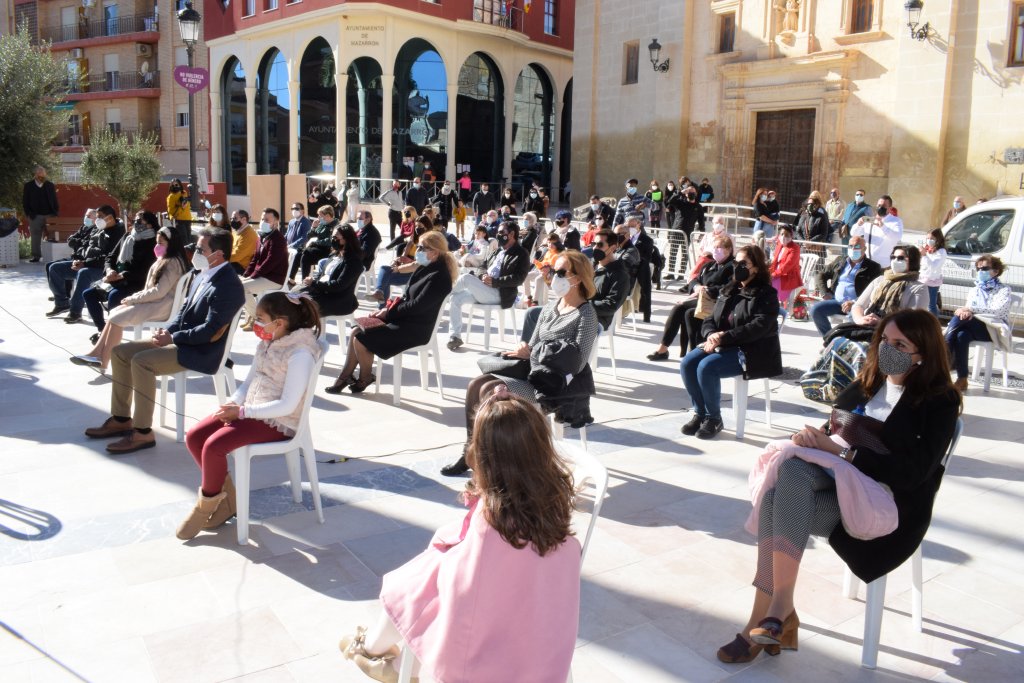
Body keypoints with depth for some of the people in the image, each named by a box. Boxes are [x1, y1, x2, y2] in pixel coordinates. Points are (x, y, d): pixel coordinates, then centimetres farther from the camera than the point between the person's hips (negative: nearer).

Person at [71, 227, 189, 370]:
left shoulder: (173, 263, -13)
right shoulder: (163, 261, 18)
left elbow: (159, 292, -20)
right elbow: (150, 288, 18)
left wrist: (133, 299, -12)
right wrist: (134, 298, 1)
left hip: (162, 306, -10)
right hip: (152, 301, 10)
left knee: (117, 319, -17)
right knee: (114, 312, -1)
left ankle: (103, 362, -10)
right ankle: (96, 353, -7)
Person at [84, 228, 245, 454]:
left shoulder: (228, 285, -20)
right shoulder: (203, 274, 10)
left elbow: (211, 332, -24)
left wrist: (171, 338, -16)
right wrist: (167, 331, 0)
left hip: (201, 352, -10)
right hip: (182, 341, 10)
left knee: (141, 362, -26)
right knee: (120, 352, 6)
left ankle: (143, 433, -16)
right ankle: (121, 419, 13)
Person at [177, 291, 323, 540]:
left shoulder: (300, 353, -20)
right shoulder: (266, 343, 7)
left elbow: (287, 405, -23)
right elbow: (249, 381, 14)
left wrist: (242, 411, -23)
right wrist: (233, 403, -7)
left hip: (279, 422, -9)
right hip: (250, 411, 9)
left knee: (213, 446, -24)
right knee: (193, 437, -5)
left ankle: (206, 504, 3)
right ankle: (227, 497, 8)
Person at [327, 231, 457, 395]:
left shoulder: (439, 277, -20)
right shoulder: (424, 268, 10)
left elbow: (417, 306, -22)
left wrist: (389, 312, -12)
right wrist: (387, 309, -2)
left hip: (415, 329, -10)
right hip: (404, 319, 10)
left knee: (361, 338, -15)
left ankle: (365, 378, 9)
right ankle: (346, 375, 10)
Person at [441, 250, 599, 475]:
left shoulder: (586, 315, -11)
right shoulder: (551, 305, 12)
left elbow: (577, 363, -19)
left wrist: (531, 354, -16)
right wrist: (522, 352, -9)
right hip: (532, 372, 8)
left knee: (490, 390, -23)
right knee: (476, 384, -8)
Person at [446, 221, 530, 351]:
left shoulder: (521, 254, -3)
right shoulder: (498, 252, 23)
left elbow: (518, 279, -14)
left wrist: (494, 281, -20)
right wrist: (482, 277, 0)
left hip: (499, 295, -8)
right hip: (484, 290, 8)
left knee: (466, 277, -24)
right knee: (456, 298, -11)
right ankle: (455, 336, -8)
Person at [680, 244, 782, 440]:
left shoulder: (766, 294, -4)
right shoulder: (728, 291, 18)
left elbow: (759, 327, -18)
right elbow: (710, 319, 13)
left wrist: (723, 337, -23)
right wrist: (711, 334, -12)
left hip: (750, 351, -7)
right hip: (722, 345, 7)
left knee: (706, 367, -29)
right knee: (687, 363, -17)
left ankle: (714, 418, -10)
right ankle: (700, 413, -3)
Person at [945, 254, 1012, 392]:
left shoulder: (1004, 290, 5)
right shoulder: (975, 290, 21)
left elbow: (997, 310, -13)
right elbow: (968, 309, 9)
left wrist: (971, 309, -23)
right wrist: (966, 312, -17)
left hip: (995, 331, -4)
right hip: (973, 328, 4)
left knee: (960, 317, -32)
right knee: (962, 335, -34)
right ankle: (962, 380, -38)